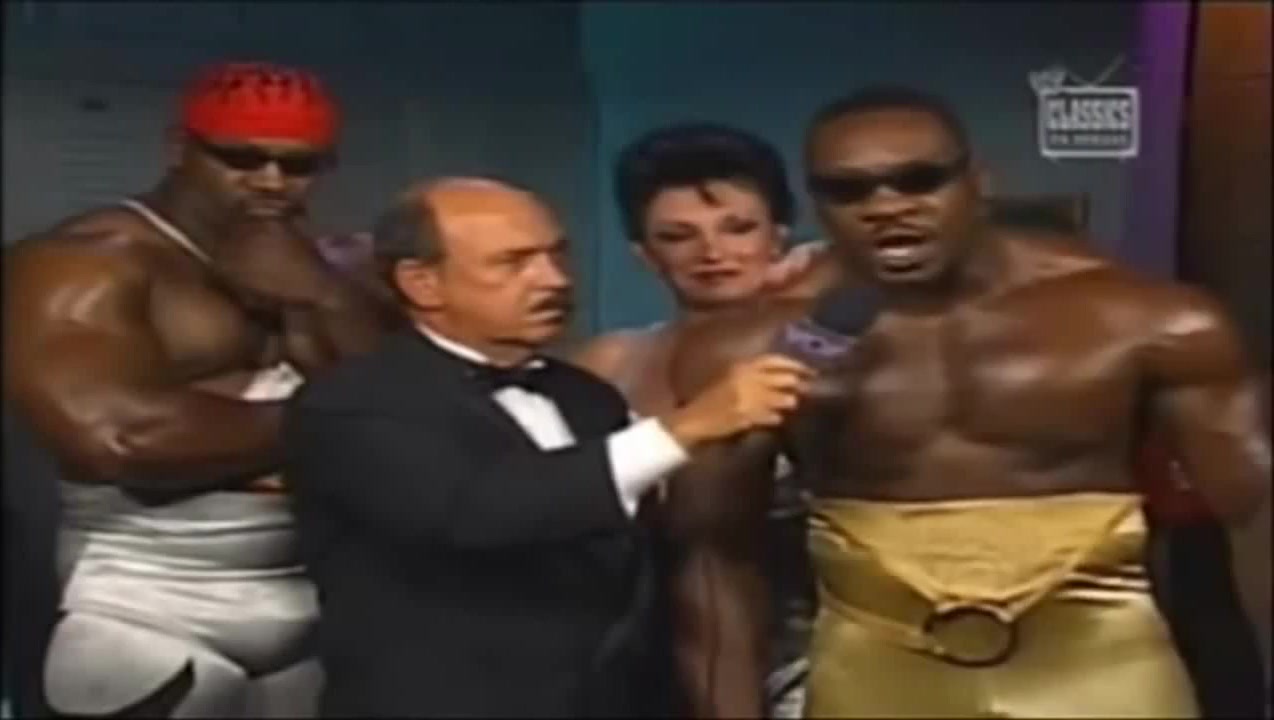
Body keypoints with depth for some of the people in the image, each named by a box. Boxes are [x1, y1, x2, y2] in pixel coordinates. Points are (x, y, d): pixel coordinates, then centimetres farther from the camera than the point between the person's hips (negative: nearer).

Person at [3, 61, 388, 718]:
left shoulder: (310, 272, 13)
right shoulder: (80, 263, -7)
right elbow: (118, 434, -23)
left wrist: (317, 300, -12)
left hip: (317, 613, 6)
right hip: (149, 624, -6)